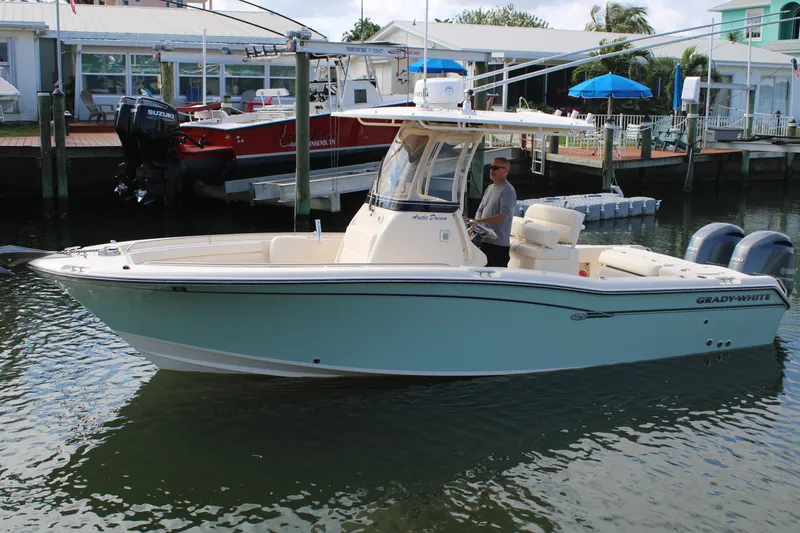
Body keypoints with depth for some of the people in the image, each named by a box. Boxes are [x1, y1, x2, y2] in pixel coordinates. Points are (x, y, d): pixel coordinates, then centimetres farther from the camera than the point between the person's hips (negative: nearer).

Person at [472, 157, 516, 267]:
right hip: (484, 240, 9)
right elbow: (481, 209, 22)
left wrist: (481, 221, -27)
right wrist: (475, 223, 1)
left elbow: (504, 215, -21)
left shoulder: (507, 190, -10)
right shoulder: (489, 188, 17)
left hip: (498, 243, -9)